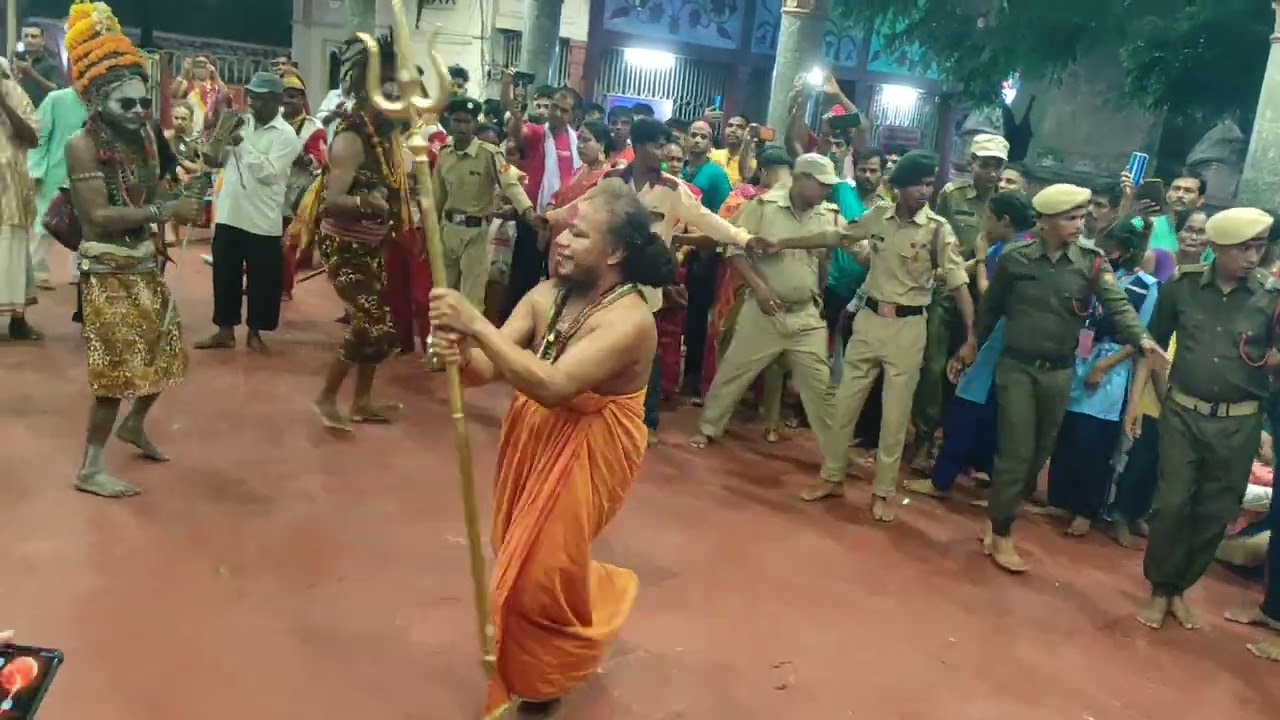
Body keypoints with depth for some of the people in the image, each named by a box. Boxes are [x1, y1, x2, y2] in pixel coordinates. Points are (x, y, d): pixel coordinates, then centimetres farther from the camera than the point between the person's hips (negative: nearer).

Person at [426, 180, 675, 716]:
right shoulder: (546, 296, -7)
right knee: (521, 559, 19)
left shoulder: (629, 320, -26)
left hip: (585, 458, -6)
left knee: (538, 572, 4)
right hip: (531, 442, 7)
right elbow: (487, 368, -12)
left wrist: (476, 323, -39)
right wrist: (459, 353, -35)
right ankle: (597, 595, 50)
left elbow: (553, 386, -38)